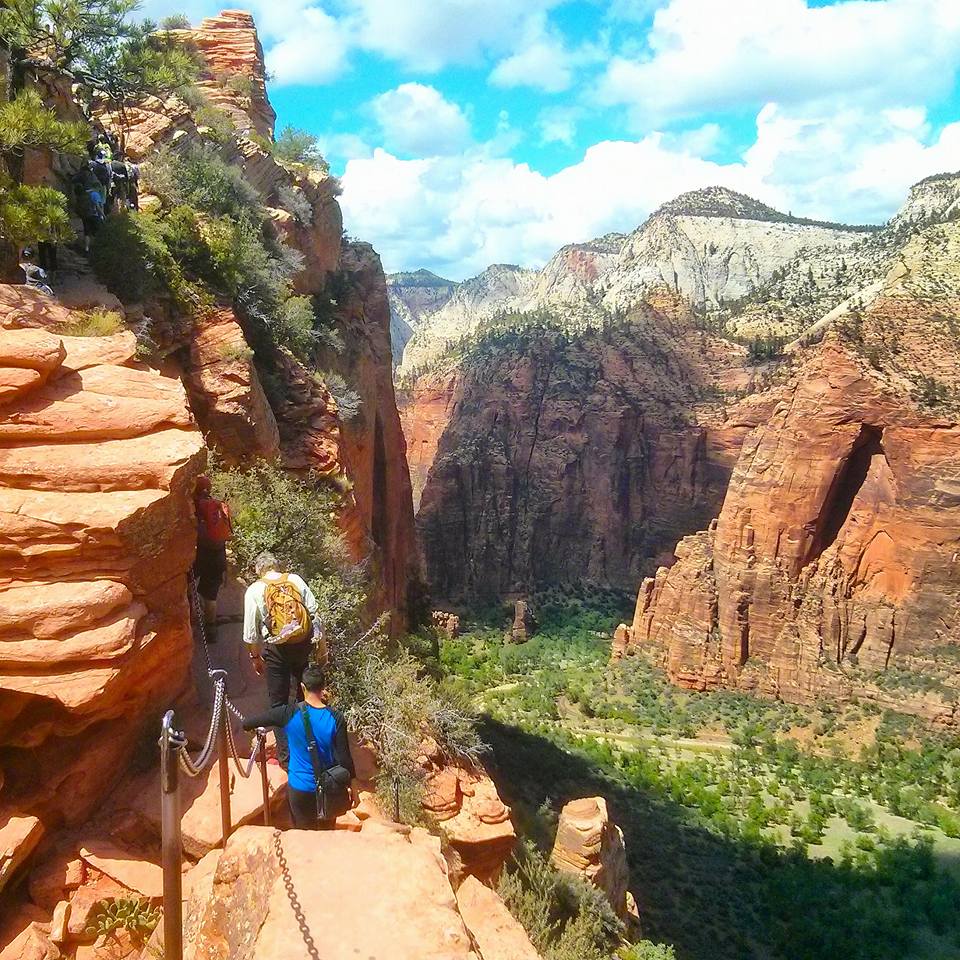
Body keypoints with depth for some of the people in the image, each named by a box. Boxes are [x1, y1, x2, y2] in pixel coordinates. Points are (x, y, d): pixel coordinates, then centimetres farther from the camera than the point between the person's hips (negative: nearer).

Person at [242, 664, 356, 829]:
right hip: (328, 790, 0)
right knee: (327, 831, 25)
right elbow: (344, 758, -12)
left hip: (299, 789, 0)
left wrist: (247, 723, 14)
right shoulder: (335, 719, -17)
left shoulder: (289, 714, -17)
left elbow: (247, 723, -9)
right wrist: (352, 785, 2)